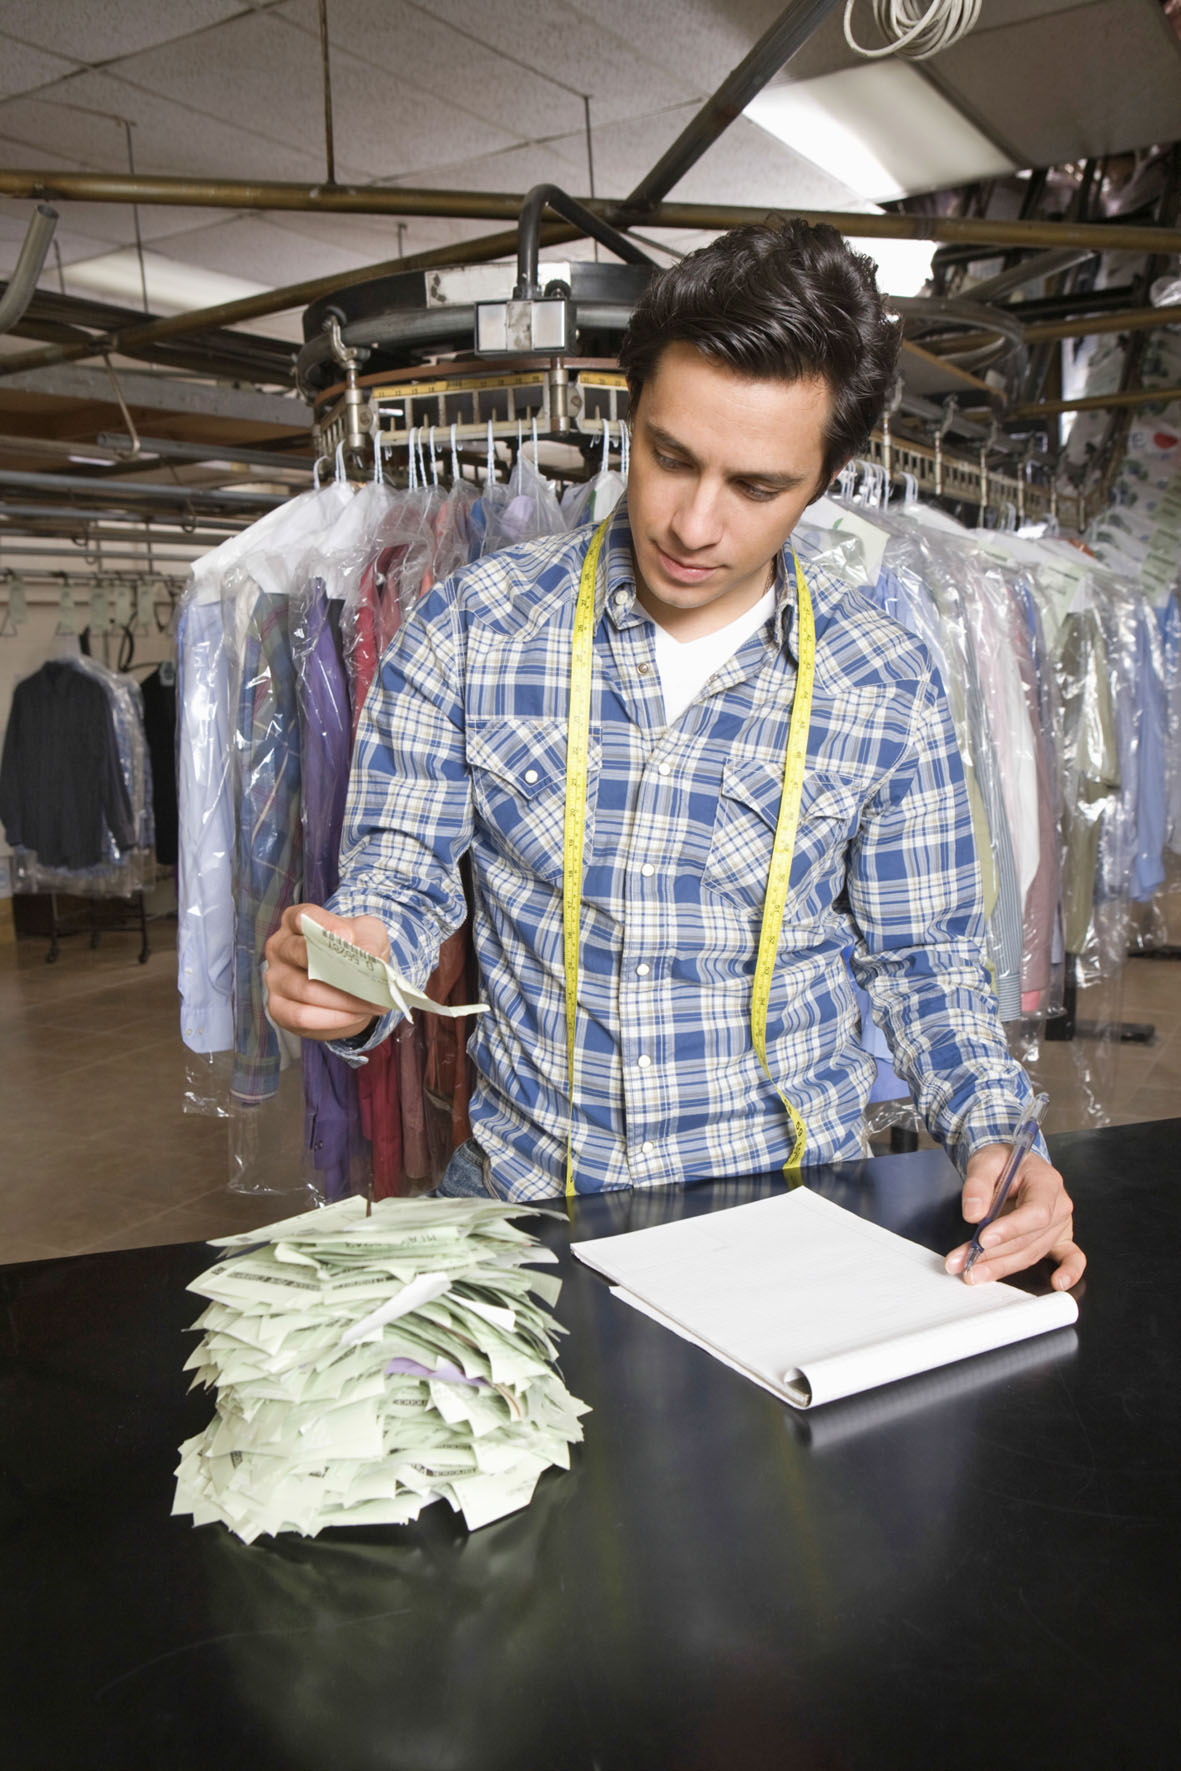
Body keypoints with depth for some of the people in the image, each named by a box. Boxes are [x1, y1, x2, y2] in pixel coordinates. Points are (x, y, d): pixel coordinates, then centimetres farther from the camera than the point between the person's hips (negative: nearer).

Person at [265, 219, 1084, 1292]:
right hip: (524, 1189, 0)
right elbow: (398, 880, -1)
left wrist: (993, 1135, -11)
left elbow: (923, 958, 5)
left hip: (789, 1193, 2)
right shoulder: (470, 629, -6)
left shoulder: (885, 691, -4)